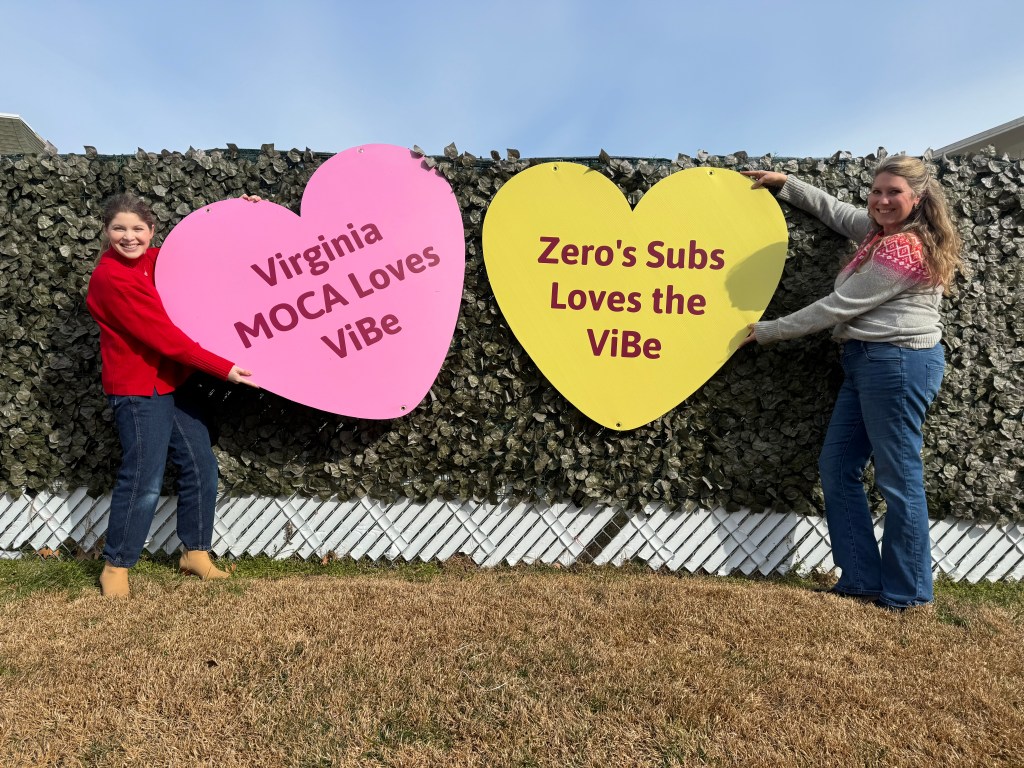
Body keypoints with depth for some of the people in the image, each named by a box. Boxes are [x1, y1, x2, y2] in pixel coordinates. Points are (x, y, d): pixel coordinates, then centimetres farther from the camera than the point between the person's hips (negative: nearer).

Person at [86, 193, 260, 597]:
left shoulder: (156, 261, 8)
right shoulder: (111, 277, -15)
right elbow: (164, 335, -21)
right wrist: (223, 368, -23)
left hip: (172, 383, 8)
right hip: (138, 390, -8)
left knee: (202, 468, 8)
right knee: (144, 481, -5)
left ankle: (195, 552, 23)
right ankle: (115, 566, 16)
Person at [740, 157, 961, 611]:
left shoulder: (901, 249, -16)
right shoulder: (883, 232, 14)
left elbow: (838, 307, -15)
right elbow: (836, 211, 29)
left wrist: (767, 331, -8)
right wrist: (784, 183, 23)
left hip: (899, 364, -11)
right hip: (867, 363, 11)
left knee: (898, 479, -2)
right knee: (836, 467, 9)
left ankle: (906, 593, 14)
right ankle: (862, 579, 17)